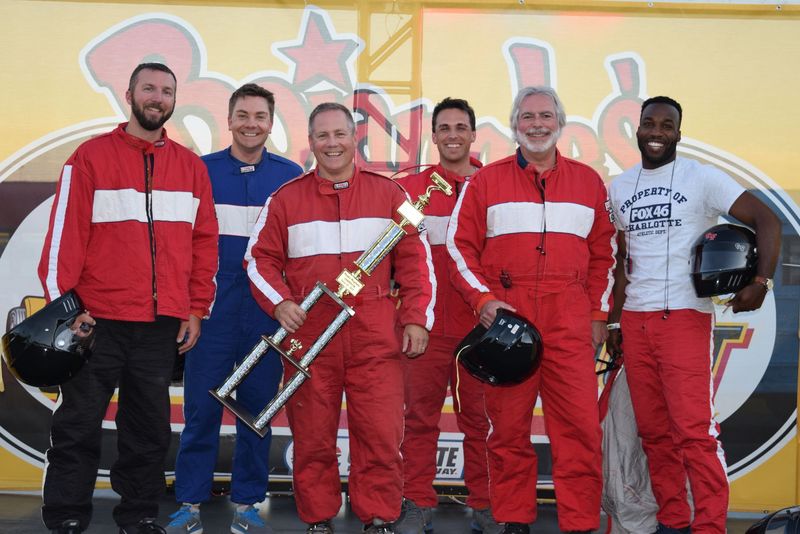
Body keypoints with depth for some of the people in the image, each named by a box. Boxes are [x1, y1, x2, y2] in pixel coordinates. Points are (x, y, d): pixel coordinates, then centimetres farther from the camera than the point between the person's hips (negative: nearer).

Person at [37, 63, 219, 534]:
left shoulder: (191, 166, 10)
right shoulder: (92, 157, 1)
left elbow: (204, 240, 10)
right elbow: (66, 234, -3)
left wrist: (197, 309, 5)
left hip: (164, 326, 3)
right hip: (98, 321, -3)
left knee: (150, 429, 10)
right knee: (78, 427, 4)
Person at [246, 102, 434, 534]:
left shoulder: (388, 194, 8)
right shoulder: (286, 199, 9)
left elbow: (415, 259, 8)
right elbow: (260, 259, 8)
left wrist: (416, 318, 0)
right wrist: (279, 303, -9)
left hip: (375, 336, 0)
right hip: (308, 334, 1)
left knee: (381, 433, -2)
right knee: (312, 436, 6)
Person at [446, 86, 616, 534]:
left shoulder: (589, 182, 13)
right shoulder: (486, 182, 8)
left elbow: (604, 255, 15)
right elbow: (460, 247, 5)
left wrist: (599, 315, 9)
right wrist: (483, 299, -7)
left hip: (570, 324, 1)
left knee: (580, 426, -3)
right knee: (508, 428, 5)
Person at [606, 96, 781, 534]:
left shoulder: (702, 178, -1)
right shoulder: (619, 187, 14)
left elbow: (765, 219, -7)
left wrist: (763, 280, -22)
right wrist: (614, 321, 15)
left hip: (684, 317, -5)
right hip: (634, 320, 5)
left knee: (693, 430, -11)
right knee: (653, 431, 7)